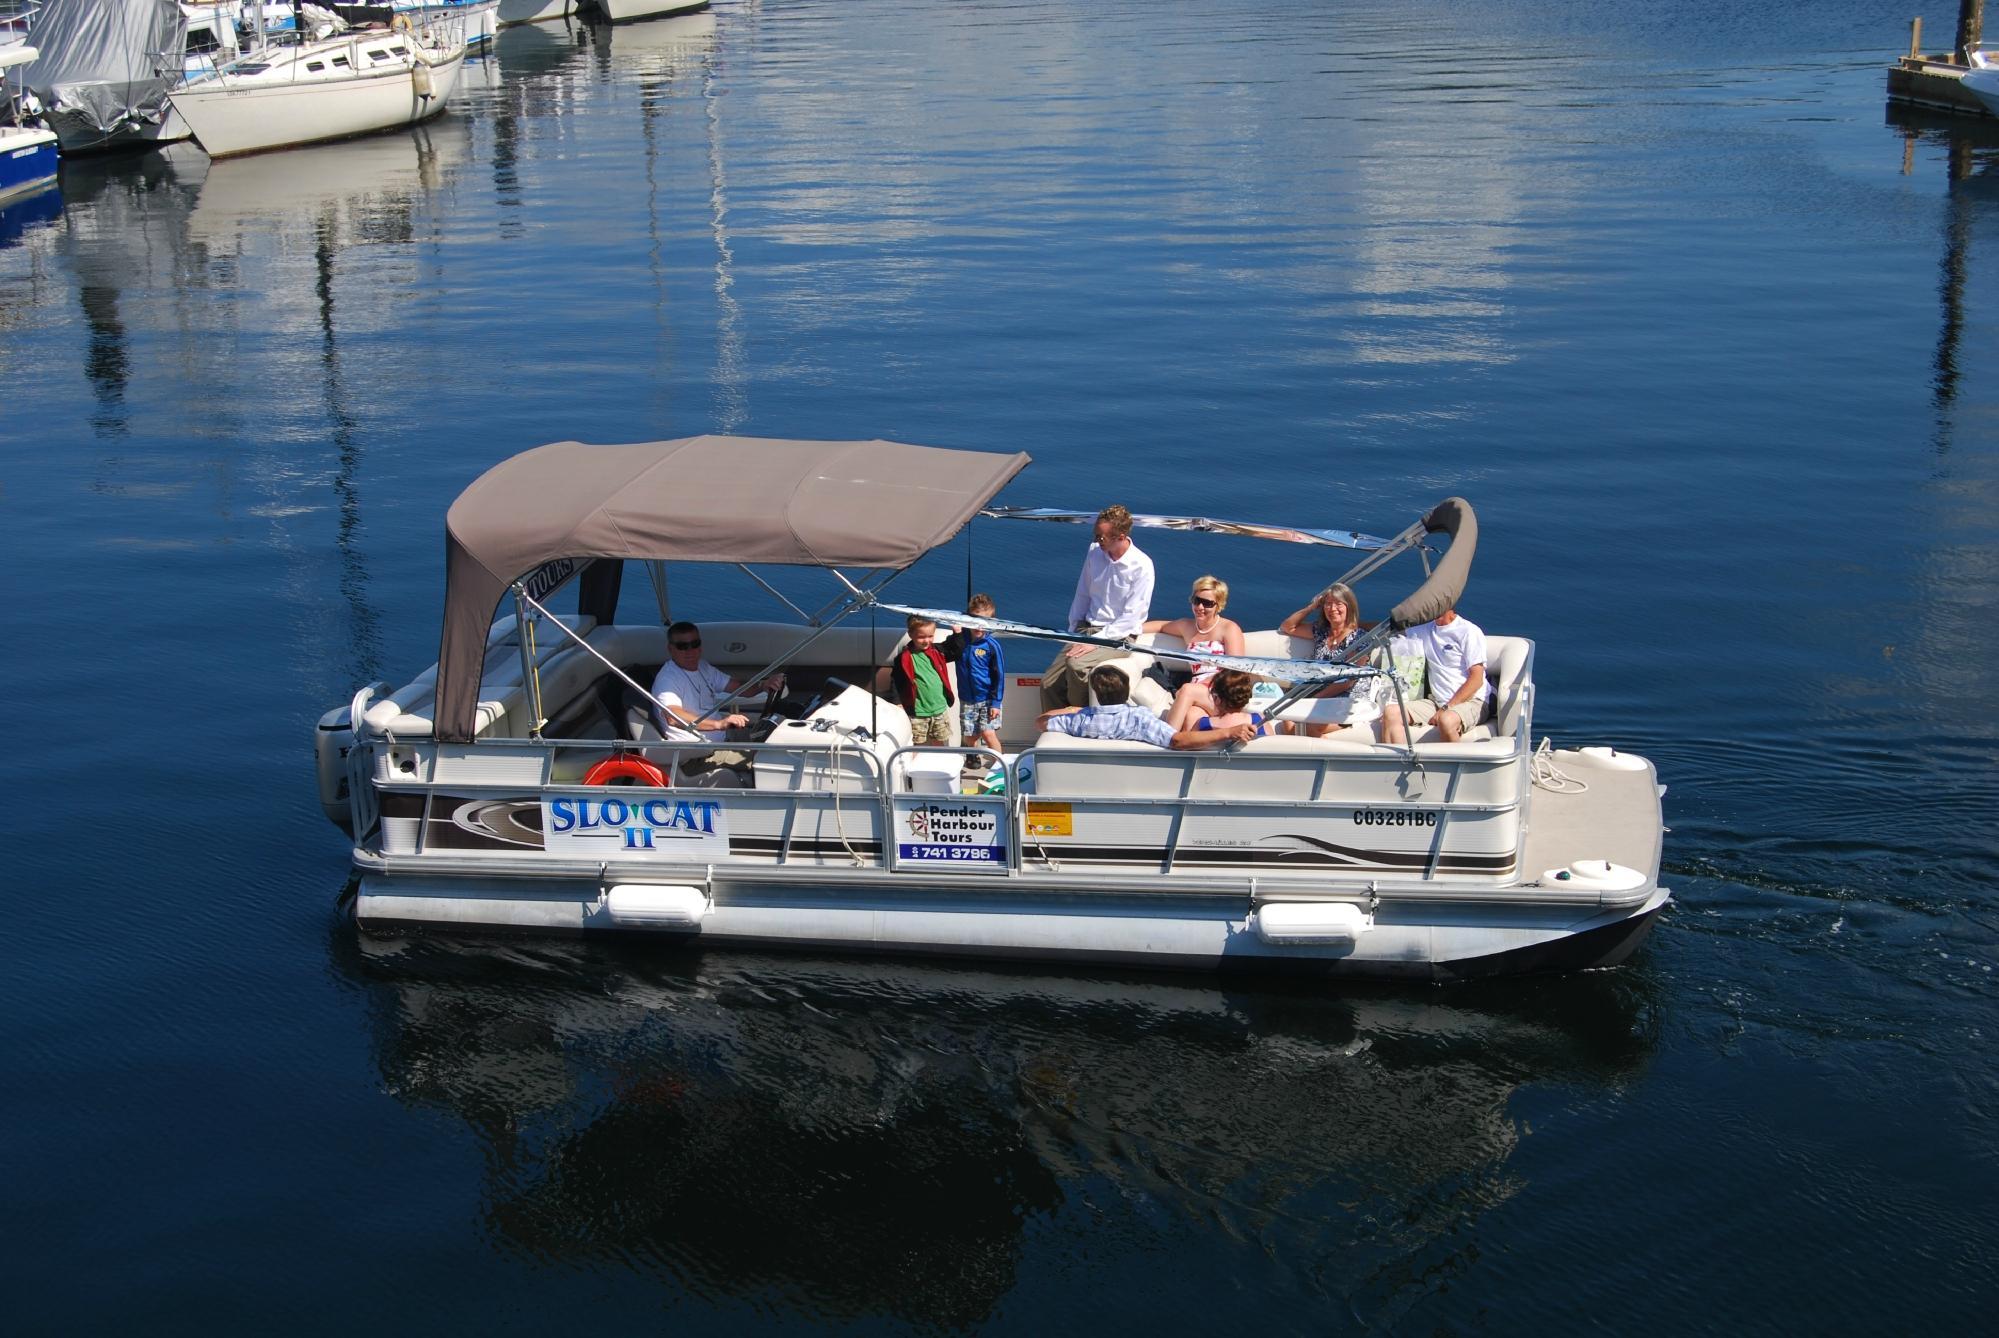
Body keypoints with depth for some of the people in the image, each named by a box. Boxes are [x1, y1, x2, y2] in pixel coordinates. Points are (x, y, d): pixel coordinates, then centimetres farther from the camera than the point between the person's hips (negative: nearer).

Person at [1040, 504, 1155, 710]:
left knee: (1077, 666, -33)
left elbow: (1132, 617, -14)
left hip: (1118, 637, -6)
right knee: (1049, 684, -13)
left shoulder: (1142, 566, -13)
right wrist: (1073, 632, 8)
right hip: (1087, 629, 6)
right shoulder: (1094, 552, 5)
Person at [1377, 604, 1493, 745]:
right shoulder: (1425, 629, 17)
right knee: (1391, 712, -17)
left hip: (1471, 700, -6)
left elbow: (1476, 679, -9)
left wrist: (1446, 708, -16)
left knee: (1447, 720, -40)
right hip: (1436, 701, 6)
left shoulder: (1469, 631, -4)